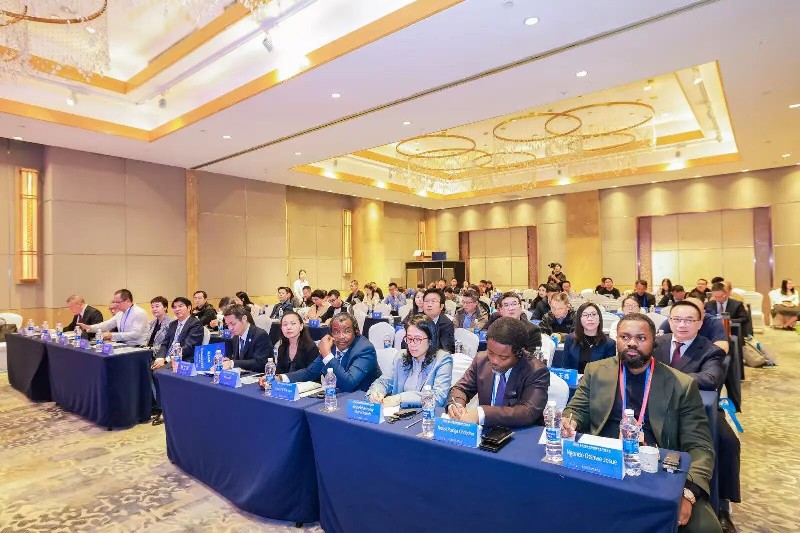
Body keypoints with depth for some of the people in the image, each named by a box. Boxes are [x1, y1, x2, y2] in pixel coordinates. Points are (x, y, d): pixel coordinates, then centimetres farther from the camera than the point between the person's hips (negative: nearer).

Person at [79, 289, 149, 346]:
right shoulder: (120, 314, 14)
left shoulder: (139, 313, -14)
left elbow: (135, 334, -21)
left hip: (137, 348, -8)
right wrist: (88, 327, -3)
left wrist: (112, 336, -21)